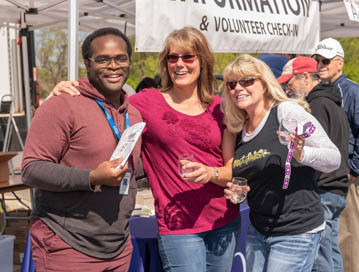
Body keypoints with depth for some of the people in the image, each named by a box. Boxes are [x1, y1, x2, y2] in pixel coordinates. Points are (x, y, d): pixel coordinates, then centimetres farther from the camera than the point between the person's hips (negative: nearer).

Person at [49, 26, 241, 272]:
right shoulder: (148, 102, -3)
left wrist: (211, 173, -16)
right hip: (177, 226, -3)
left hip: (225, 222, 4)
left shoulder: (218, 108, 5)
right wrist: (63, 93, -16)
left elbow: (233, 170, 5)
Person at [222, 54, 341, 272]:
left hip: (297, 232, -7)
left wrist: (302, 154, -30)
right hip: (258, 232, 7)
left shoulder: (287, 111, -11)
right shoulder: (240, 131, 8)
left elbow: (334, 159, -13)